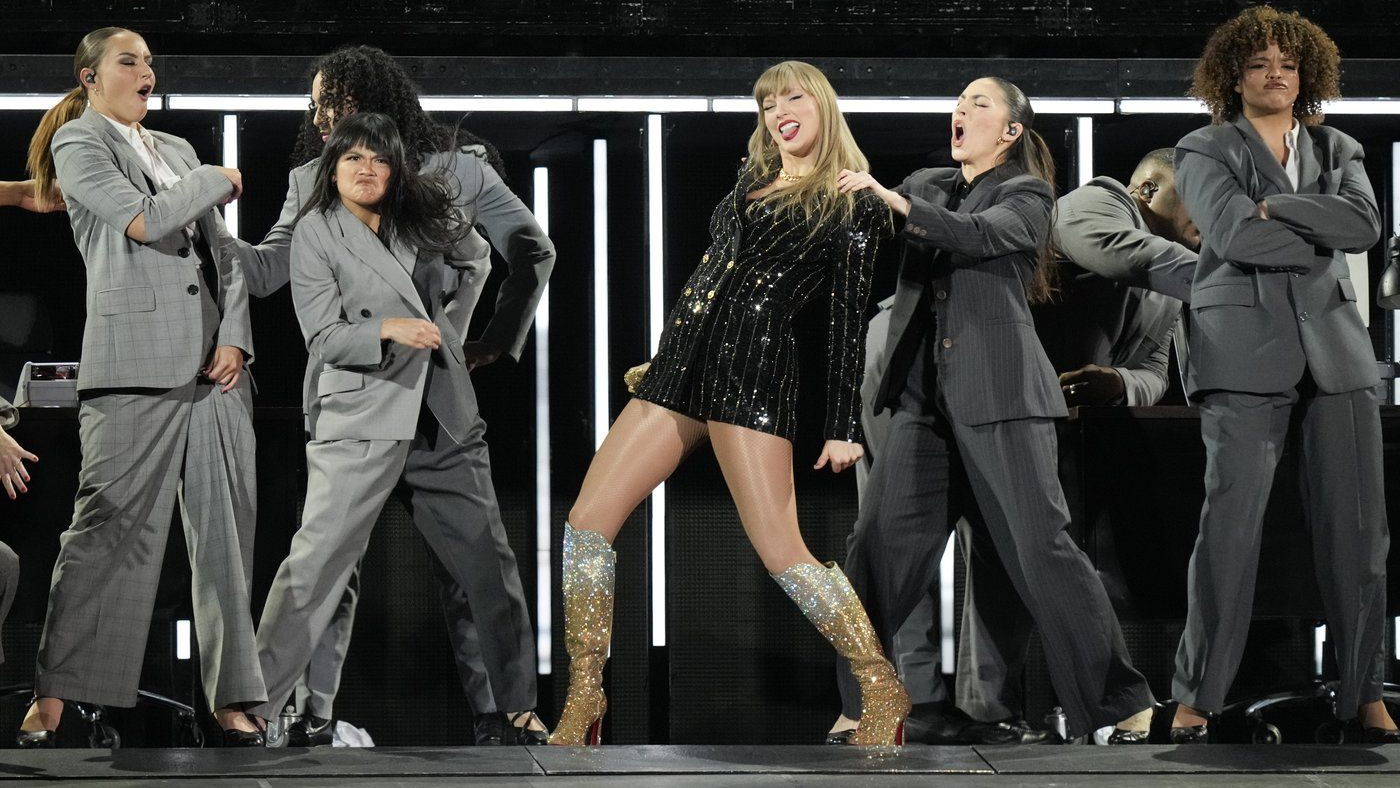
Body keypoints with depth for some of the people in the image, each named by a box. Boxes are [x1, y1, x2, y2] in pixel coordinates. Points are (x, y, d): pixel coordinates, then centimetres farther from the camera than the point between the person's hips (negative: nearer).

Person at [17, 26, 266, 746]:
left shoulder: (179, 151, 23)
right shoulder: (79, 143, 3)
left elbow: (223, 254, 18)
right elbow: (146, 221, -11)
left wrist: (235, 337, 2)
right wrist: (219, 182, 4)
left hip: (214, 364, 6)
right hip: (135, 362, -6)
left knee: (226, 534, 2)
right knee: (108, 531, -10)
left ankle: (230, 698, 5)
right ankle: (51, 697, -5)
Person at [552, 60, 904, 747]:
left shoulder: (853, 205, 2)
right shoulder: (752, 180, 20)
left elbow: (847, 318, -1)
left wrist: (844, 428, -5)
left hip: (753, 367, -7)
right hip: (682, 360, 7)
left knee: (780, 550, -13)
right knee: (586, 522, -2)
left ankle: (884, 692, 0)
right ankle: (584, 701, 3)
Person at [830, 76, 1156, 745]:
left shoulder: (1027, 195, 2)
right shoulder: (925, 185, 19)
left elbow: (979, 236, -18)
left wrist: (896, 202, -27)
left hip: (998, 394, -5)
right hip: (925, 395, 5)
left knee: (1042, 547, -9)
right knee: (877, 544, -5)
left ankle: (1124, 702, -2)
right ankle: (860, 707, 4)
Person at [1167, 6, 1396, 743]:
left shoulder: (1338, 151, 17)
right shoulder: (1204, 152, 6)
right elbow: (1234, 232, -12)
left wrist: (1277, 207, -9)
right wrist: (1323, 232, -5)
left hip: (1336, 350, 4)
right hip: (1246, 351, -4)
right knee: (1230, 522, -11)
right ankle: (1196, 696, -6)